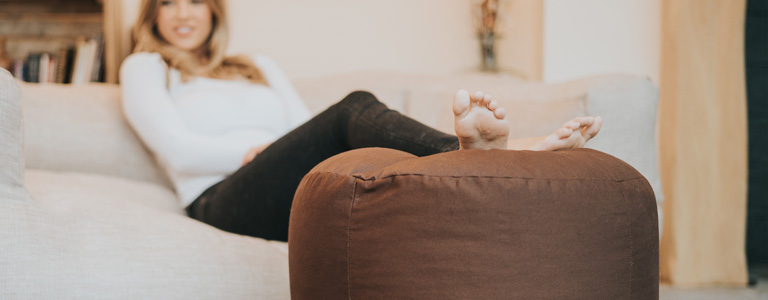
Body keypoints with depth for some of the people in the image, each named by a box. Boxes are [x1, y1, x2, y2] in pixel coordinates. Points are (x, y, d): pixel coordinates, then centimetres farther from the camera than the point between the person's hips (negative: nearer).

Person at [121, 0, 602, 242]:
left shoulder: (261, 67, 32)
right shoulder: (145, 67, 19)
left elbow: (308, 133, 20)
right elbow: (178, 148, 2)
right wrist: (258, 150, -6)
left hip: (303, 201, 5)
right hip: (226, 201, -5)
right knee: (355, 109, -30)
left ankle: (472, 149, -58)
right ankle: (470, 155, -56)